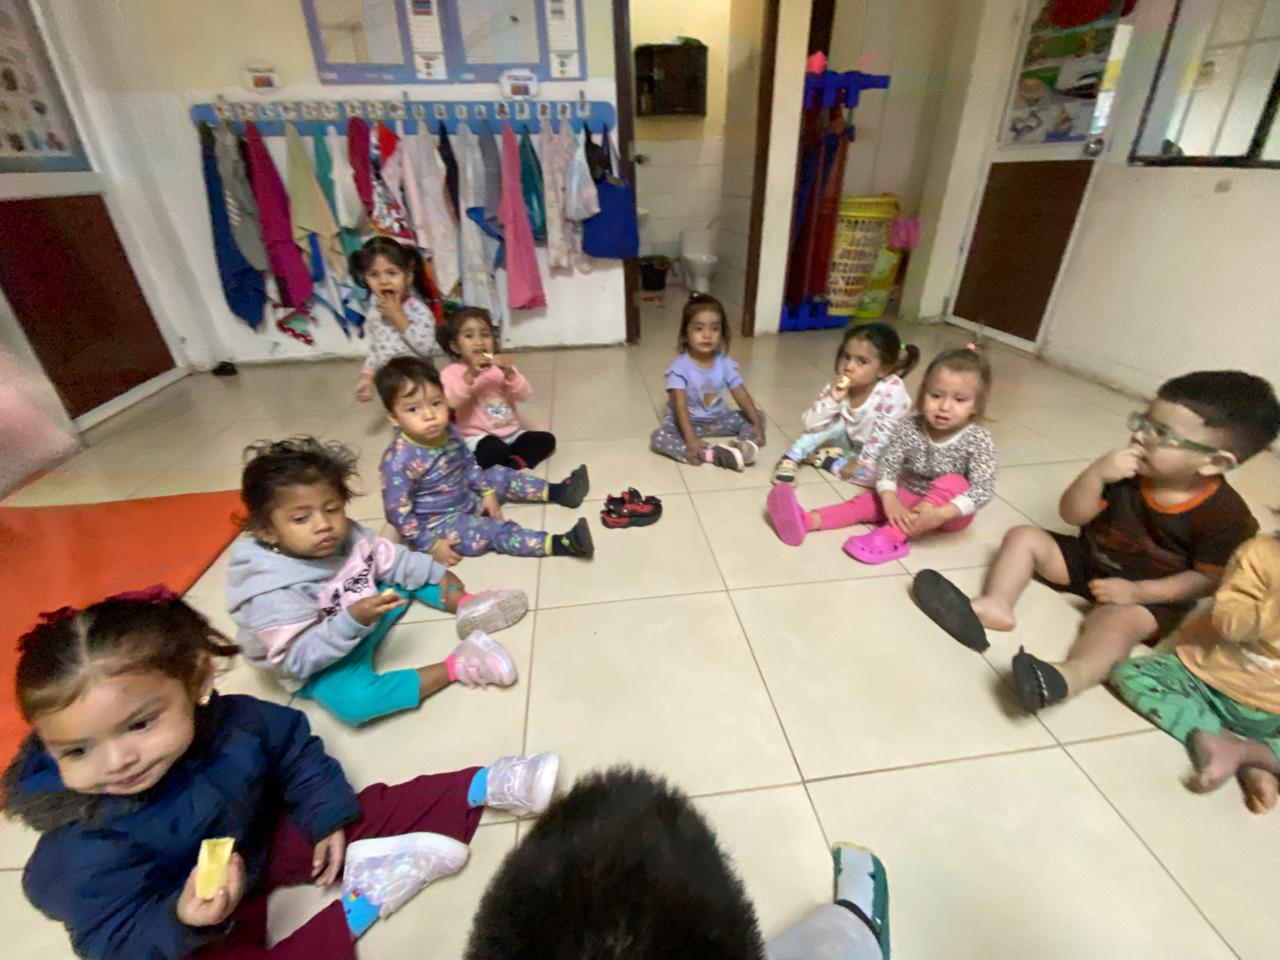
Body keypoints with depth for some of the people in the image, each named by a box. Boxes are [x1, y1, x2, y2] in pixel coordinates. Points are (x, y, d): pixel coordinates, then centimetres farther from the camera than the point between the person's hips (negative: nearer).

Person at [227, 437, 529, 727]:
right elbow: (298, 659, -31)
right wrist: (353, 621, -44)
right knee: (353, 700, -36)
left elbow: (391, 560, 3)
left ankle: (465, 604, -9)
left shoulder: (347, 534, -14)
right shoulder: (274, 592, -33)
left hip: (364, 621, 7)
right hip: (321, 665, -7)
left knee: (410, 572, 7)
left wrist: (438, 574, 7)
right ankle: (454, 667, -29)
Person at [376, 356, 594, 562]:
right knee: (494, 531, -21)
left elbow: (468, 464, 10)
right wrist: (432, 545, -22)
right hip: (438, 524, -8)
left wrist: (486, 492, 7)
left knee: (501, 476, 11)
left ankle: (556, 491, 20)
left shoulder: (448, 432, -10)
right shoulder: (399, 461, -32)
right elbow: (398, 514, -25)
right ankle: (559, 544, -28)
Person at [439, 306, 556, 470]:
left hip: (511, 433, 5)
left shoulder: (501, 366, 7)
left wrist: (510, 374, -23)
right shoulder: (451, 372, -4)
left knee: (546, 440, -13)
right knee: (496, 450, -36)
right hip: (478, 437, -5)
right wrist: (470, 375, -34)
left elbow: (525, 395, -6)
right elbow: (451, 402, -23)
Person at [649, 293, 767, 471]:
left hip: (717, 419, 4)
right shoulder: (680, 367, -21)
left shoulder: (725, 364, -8)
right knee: (659, 437, -32)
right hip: (687, 421, -4)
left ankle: (744, 446, -38)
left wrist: (757, 425, -17)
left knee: (757, 416, -8)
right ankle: (713, 455, -41)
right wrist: (690, 438, -39)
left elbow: (742, 396, -7)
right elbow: (680, 405, -28)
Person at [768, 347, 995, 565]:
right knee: (867, 501, -17)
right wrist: (890, 500, -38)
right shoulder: (909, 427, -15)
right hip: (908, 498, 3)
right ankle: (808, 520, -38)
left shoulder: (978, 440, -21)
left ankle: (892, 535, -42)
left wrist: (940, 514, -42)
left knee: (952, 483, -31)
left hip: (950, 511, -3)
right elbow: (887, 465, -20)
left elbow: (984, 489, -28)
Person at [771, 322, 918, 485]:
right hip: (849, 441, 3)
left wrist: (861, 462, -23)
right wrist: (832, 399, -34)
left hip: (877, 452, -3)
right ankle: (790, 459, -16)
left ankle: (827, 459, -14)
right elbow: (811, 424, -20)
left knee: (877, 472, -33)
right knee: (835, 422, -24)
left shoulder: (893, 390, -28)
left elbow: (884, 434, -24)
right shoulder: (839, 388, -17)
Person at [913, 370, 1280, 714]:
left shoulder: (1225, 514, -18)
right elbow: (1073, 516, -12)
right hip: (1090, 560, 5)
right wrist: (1095, 474, -30)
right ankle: (996, 605, -32)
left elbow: (1208, 578, -14)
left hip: (1152, 594, -5)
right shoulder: (1126, 472, -10)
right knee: (1024, 536, -10)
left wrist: (1138, 591, -27)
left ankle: (1071, 674, -65)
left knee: (1116, 621, -35)